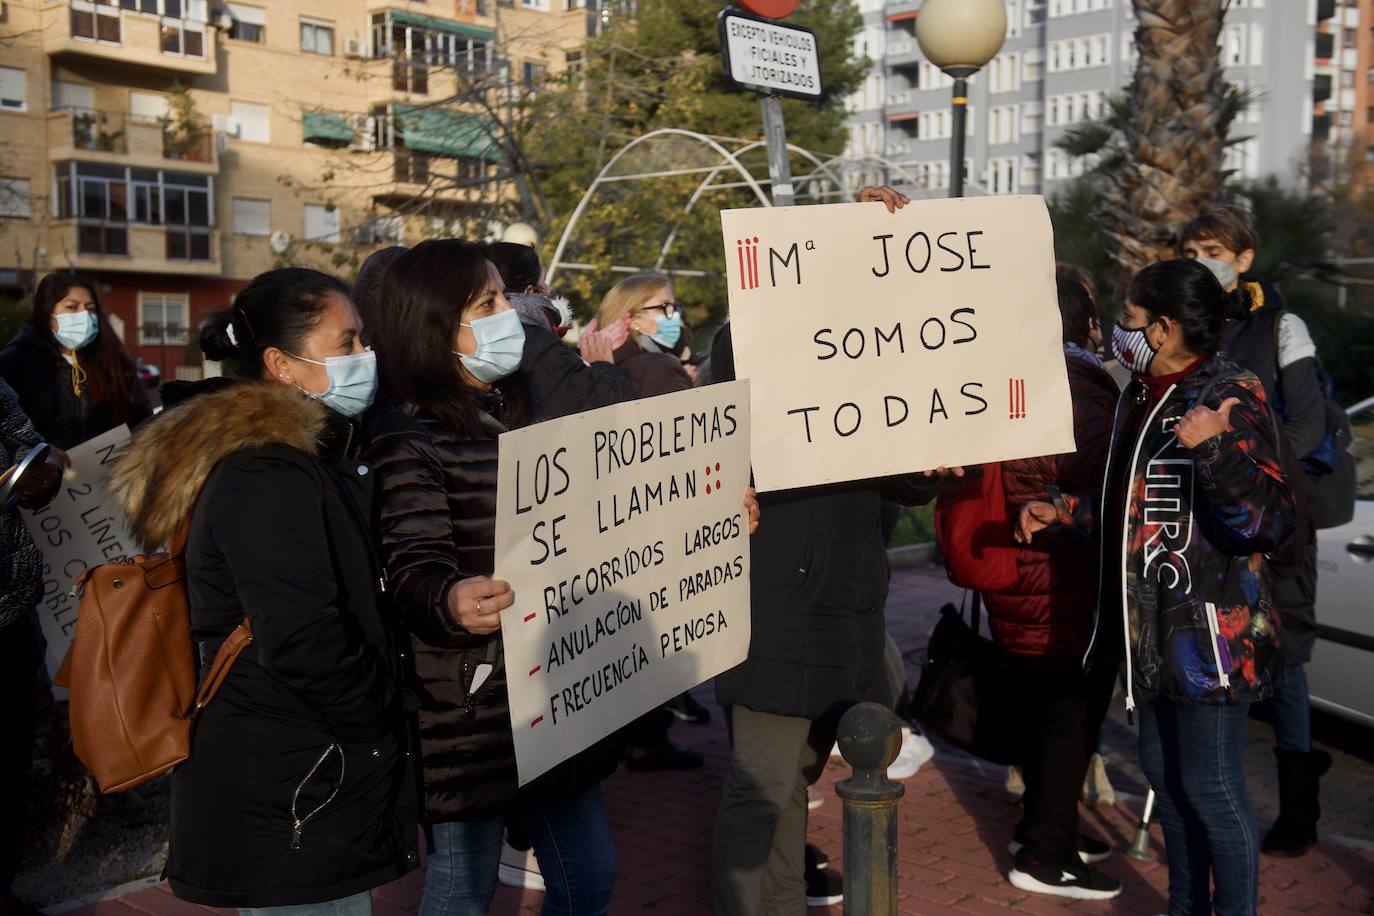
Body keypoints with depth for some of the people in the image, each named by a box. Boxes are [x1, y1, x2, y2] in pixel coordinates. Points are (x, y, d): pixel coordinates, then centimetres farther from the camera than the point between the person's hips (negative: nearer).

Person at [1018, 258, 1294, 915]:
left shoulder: (1230, 396, -14)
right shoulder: (1142, 396, 11)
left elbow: (1269, 523, -24)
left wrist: (1216, 449, -35)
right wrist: (1065, 511, 18)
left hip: (1210, 632, -9)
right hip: (1153, 631, 9)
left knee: (1210, 786, 0)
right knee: (1163, 771, 18)